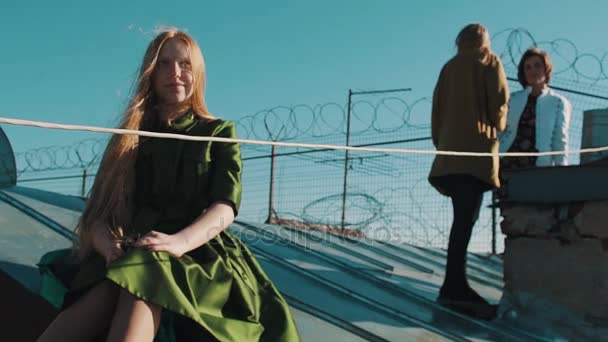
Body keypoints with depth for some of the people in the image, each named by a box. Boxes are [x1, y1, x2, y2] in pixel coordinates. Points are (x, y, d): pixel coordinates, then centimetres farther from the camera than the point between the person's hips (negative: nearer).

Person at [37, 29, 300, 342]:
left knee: (142, 276, -40)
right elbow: (99, 209, 8)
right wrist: (109, 245, -18)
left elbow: (225, 206, -3)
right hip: (130, 257, 2)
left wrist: (180, 241, -26)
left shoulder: (218, 132, 14)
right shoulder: (129, 137, 19)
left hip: (197, 254, -2)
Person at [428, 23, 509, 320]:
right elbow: (499, 102, -2)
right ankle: (453, 288, -19)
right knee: (465, 220, -12)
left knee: (462, 219, 9)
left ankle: (457, 286, 8)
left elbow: (437, 107, 16)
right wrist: (499, 126, 18)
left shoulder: (449, 67, 19)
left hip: (450, 150, 6)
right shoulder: (489, 62, 7)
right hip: (476, 149, -5)